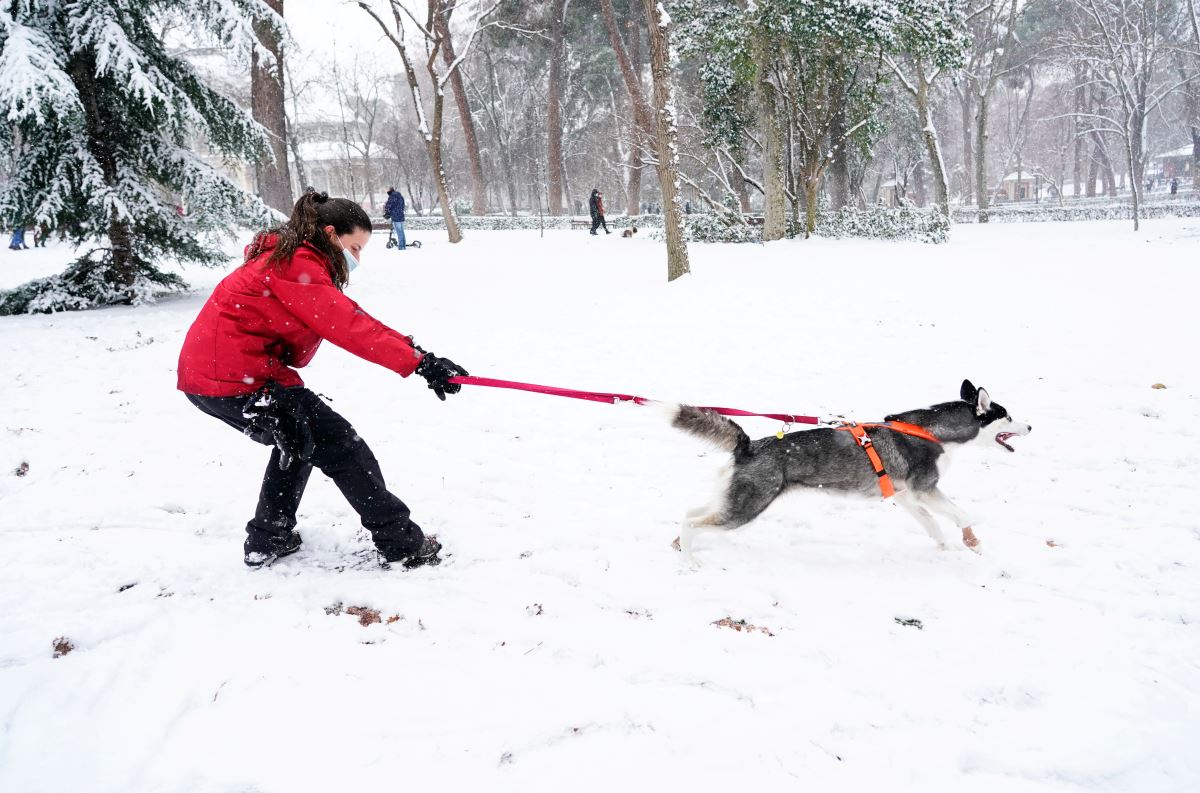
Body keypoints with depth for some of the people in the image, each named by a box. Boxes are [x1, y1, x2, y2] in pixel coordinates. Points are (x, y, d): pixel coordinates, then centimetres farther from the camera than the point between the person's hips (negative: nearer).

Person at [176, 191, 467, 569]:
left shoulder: (284, 258, 17)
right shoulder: (297, 266, -14)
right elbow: (349, 326, -24)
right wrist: (420, 361, -29)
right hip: (236, 379, -10)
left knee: (299, 439, 26)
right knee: (337, 442, -6)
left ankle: (267, 540, 31)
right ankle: (402, 543, -1)